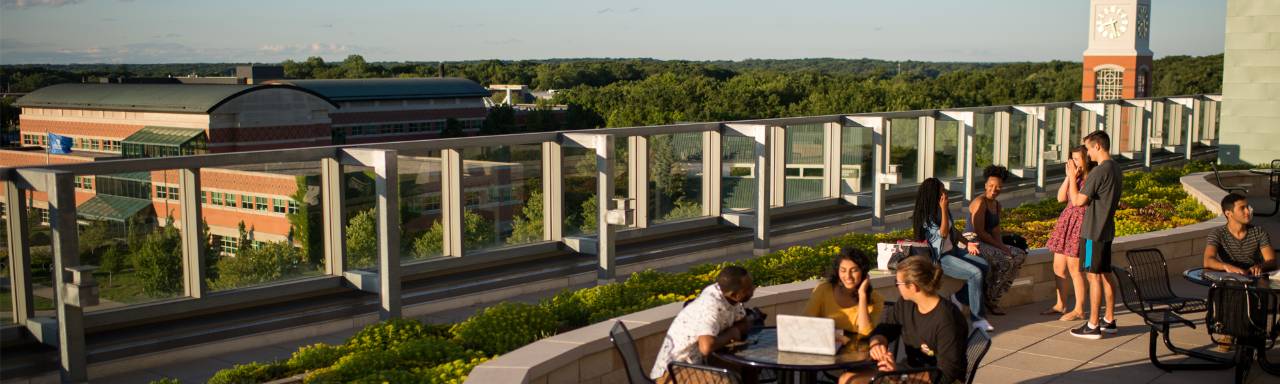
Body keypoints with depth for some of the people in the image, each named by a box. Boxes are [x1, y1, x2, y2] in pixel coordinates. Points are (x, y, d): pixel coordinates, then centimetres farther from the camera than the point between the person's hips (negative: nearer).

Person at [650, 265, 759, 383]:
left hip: (699, 362, 8)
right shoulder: (712, 307, -27)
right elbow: (707, 347, -40)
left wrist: (734, 331, -12)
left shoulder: (727, 295, -5)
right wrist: (730, 334, -21)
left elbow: (745, 323, 10)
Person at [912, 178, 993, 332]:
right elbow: (943, 233, -21)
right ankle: (977, 319, -19)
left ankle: (960, 297, 9)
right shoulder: (926, 216, -15)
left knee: (984, 266, -3)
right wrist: (943, 209, -24)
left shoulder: (942, 210, 9)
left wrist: (966, 244, 3)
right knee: (976, 273, -24)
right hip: (940, 258, -9)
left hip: (953, 250, 9)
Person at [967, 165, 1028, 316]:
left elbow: (996, 230, 13)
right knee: (1006, 261, -24)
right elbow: (979, 232, -20)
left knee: (1020, 255, 2)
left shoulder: (997, 205, 15)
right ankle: (988, 300, -12)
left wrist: (1001, 245, -6)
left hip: (988, 245, 10)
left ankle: (993, 298, 0)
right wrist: (999, 246, -15)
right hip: (974, 244, -10)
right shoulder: (980, 202, -15)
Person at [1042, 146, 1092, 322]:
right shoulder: (1077, 176, 11)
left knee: (1074, 268, -5)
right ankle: (1060, 305, 24)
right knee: (1058, 266, 12)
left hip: (1080, 223, -8)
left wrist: (1074, 177, -16)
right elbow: (1061, 197, 5)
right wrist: (1068, 176, -1)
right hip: (1066, 221, 8)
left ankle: (1079, 310, 4)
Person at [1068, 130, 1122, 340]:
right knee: (1106, 275, 14)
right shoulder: (1116, 169, 11)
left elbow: (1078, 201, -18)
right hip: (1107, 230, 9)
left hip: (1093, 232, -9)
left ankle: (1093, 326, -2)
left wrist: (1072, 178, -7)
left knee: (1094, 276, -5)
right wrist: (1080, 180, 17)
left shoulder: (1099, 171, -19)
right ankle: (1109, 320, 21)